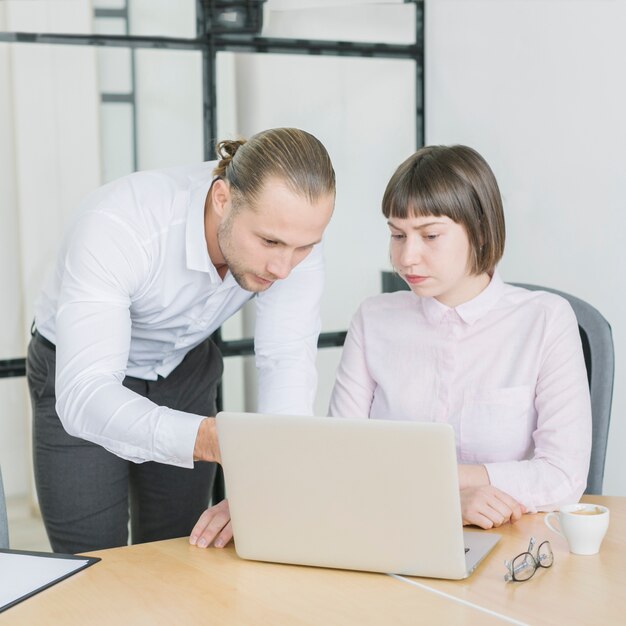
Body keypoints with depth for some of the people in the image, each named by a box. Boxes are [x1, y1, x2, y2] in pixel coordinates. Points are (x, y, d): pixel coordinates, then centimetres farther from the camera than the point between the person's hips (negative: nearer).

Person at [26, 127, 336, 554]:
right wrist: (204, 438, -59)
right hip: (76, 377, -3)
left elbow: (287, 362, -25)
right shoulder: (117, 226, -37)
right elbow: (83, 394, -42)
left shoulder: (295, 225, -24)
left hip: (184, 370, 3)